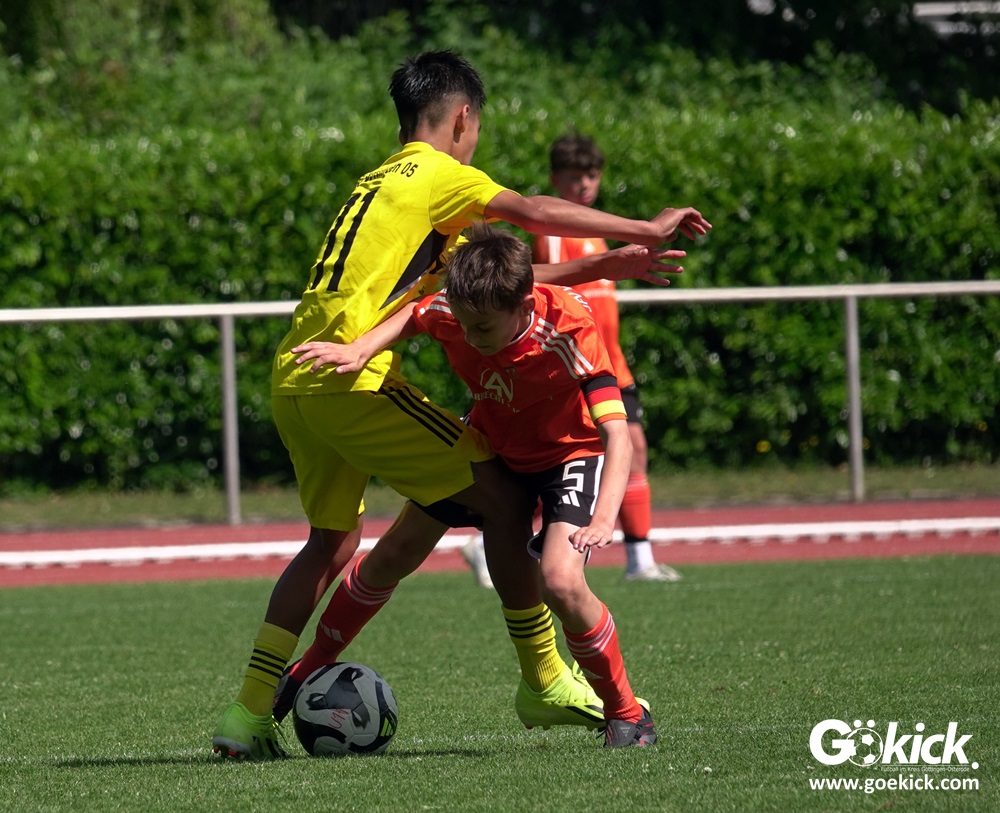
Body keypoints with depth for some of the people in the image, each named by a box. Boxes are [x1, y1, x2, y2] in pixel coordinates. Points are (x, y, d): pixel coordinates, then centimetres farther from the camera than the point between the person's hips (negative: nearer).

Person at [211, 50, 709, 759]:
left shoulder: (380, 184, 27)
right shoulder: (436, 175, 1)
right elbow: (535, 213, -9)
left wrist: (603, 267, 26)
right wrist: (643, 231, 0)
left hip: (293, 380, 9)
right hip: (352, 378, -9)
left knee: (333, 540, 21)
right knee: (498, 491, -2)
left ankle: (250, 714, 14)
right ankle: (545, 682, 3)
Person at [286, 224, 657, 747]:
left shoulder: (568, 329, -36)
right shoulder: (450, 311, -24)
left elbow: (616, 432, -40)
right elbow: (411, 318, 2)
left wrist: (603, 517, -55)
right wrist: (359, 350, -18)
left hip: (570, 452, -5)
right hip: (490, 444, 5)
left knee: (560, 582, -27)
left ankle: (626, 716, -5)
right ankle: (313, 667, 25)